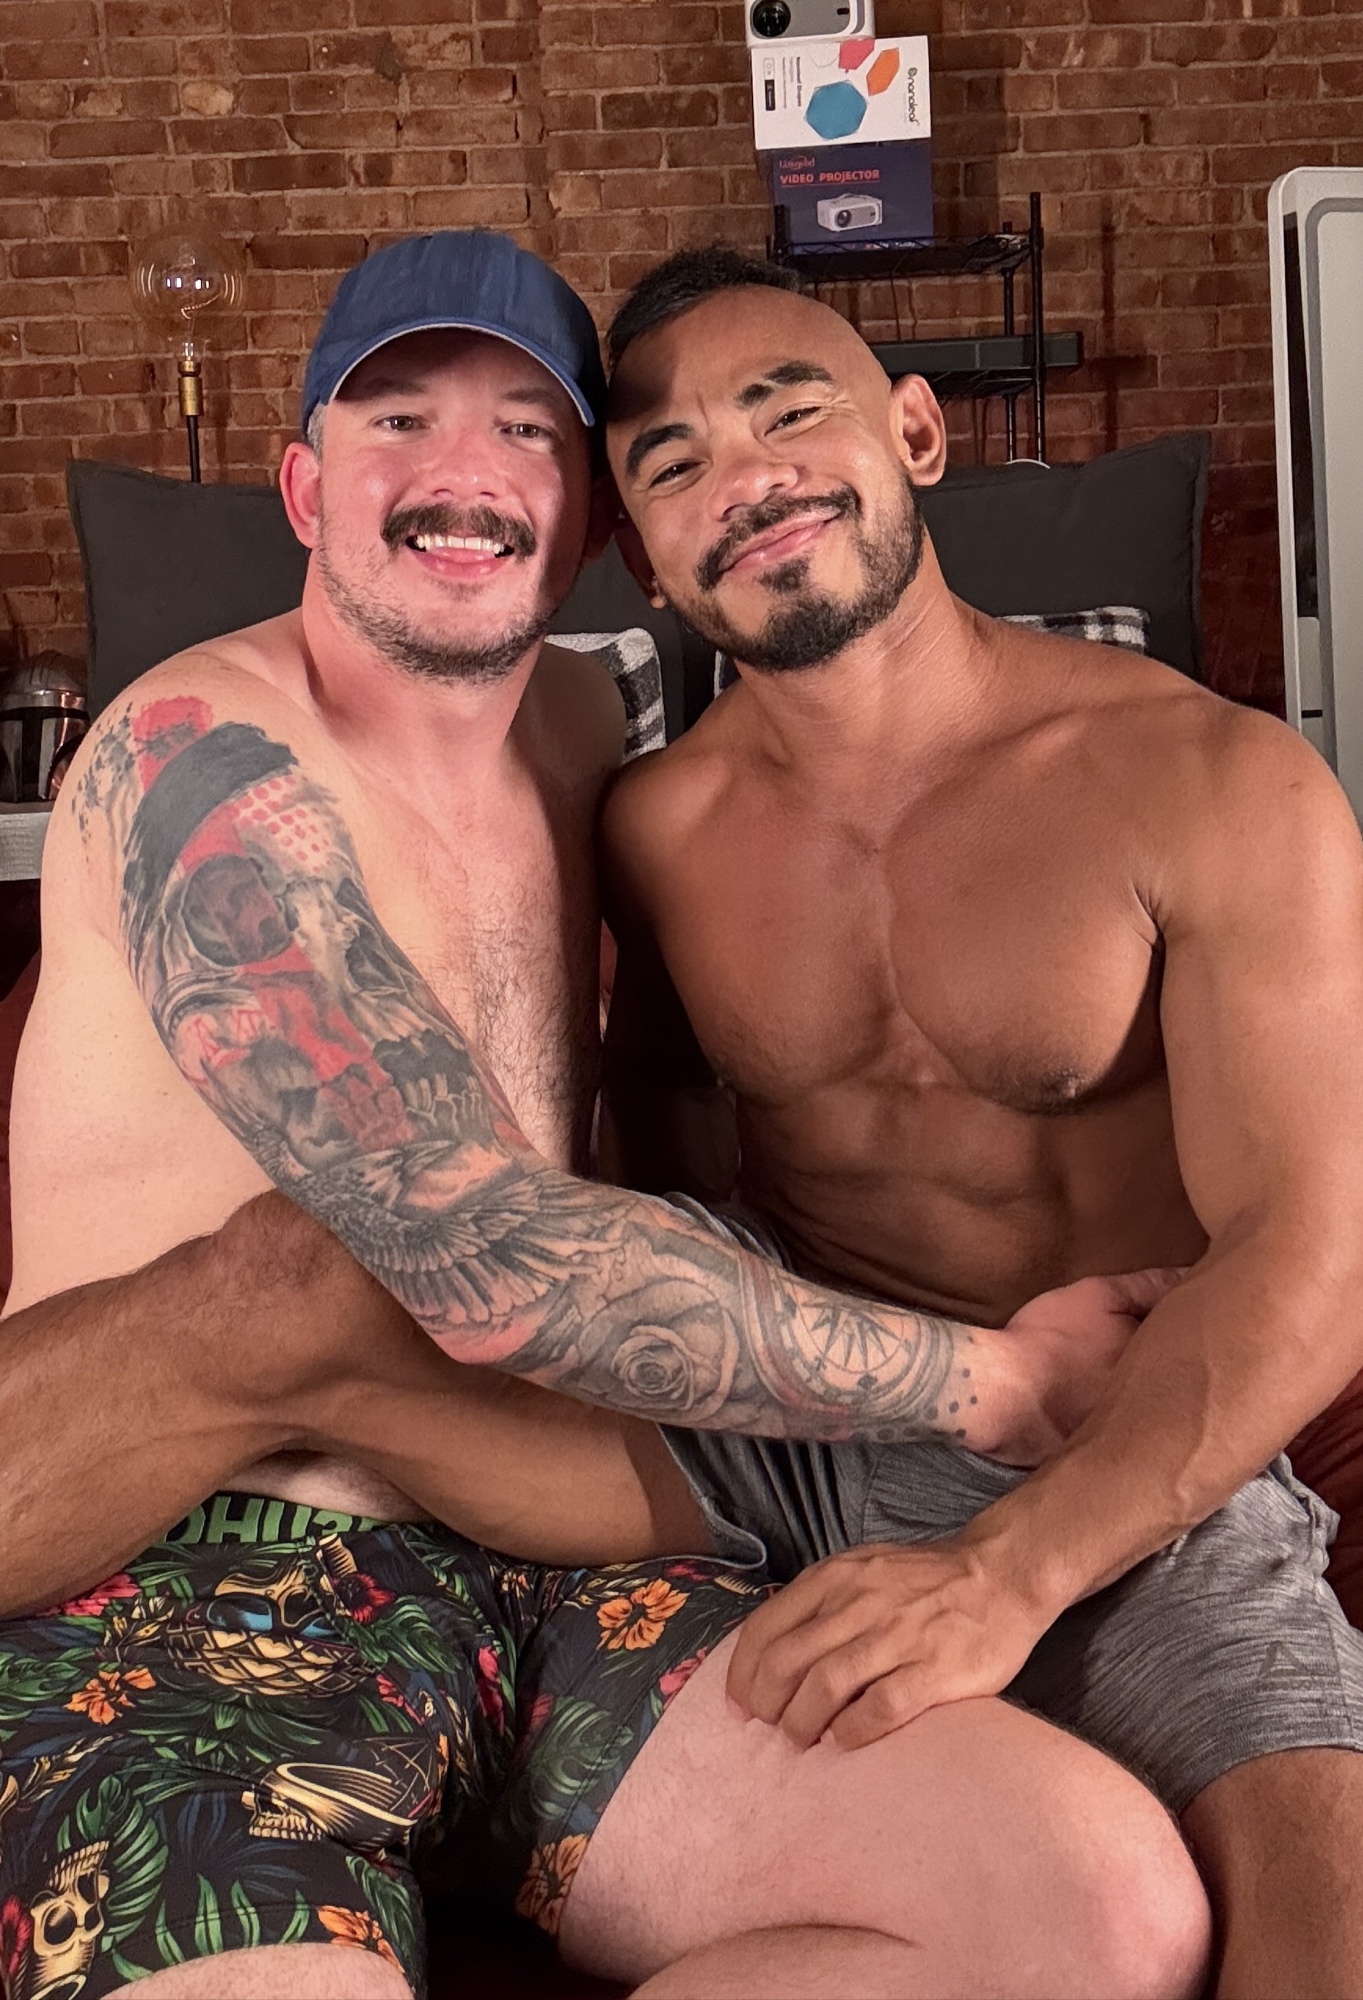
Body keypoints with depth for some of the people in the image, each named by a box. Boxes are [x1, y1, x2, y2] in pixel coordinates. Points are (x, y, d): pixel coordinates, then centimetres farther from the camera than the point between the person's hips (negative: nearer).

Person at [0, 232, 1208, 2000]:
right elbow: (490, 1259, -20)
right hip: (194, 1592, -7)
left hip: (552, 1576, 7)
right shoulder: (204, 753, -10)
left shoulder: (580, 720, 14)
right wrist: (991, 1380, -10)